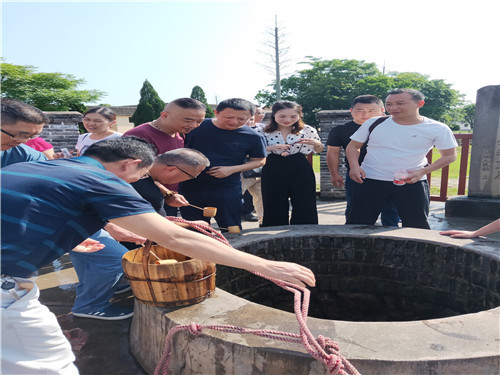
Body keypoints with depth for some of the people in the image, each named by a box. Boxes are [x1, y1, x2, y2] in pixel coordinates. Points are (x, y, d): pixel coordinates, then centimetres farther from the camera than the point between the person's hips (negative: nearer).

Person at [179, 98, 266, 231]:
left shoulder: (253, 137, -8)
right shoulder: (196, 126, -5)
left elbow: (259, 161, 2)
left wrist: (232, 169, -13)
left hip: (227, 191, -2)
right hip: (189, 188, 2)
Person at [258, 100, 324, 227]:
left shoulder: (308, 130, 2)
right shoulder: (264, 132, 0)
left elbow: (319, 150, 13)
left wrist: (317, 144, -10)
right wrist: (269, 148, -17)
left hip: (300, 169, 1)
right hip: (273, 170, 0)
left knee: (305, 204, 5)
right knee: (274, 205, 6)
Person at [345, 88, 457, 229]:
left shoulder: (437, 129, -3)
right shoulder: (374, 123, 0)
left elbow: (449, 155, 4)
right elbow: (353, 146, 7)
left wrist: (422, 172, -12)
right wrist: (354, 166, -13)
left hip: (411, 182, 0)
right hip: (369, 180, 1)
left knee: (417, 225, 6)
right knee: (357, 223, 2)